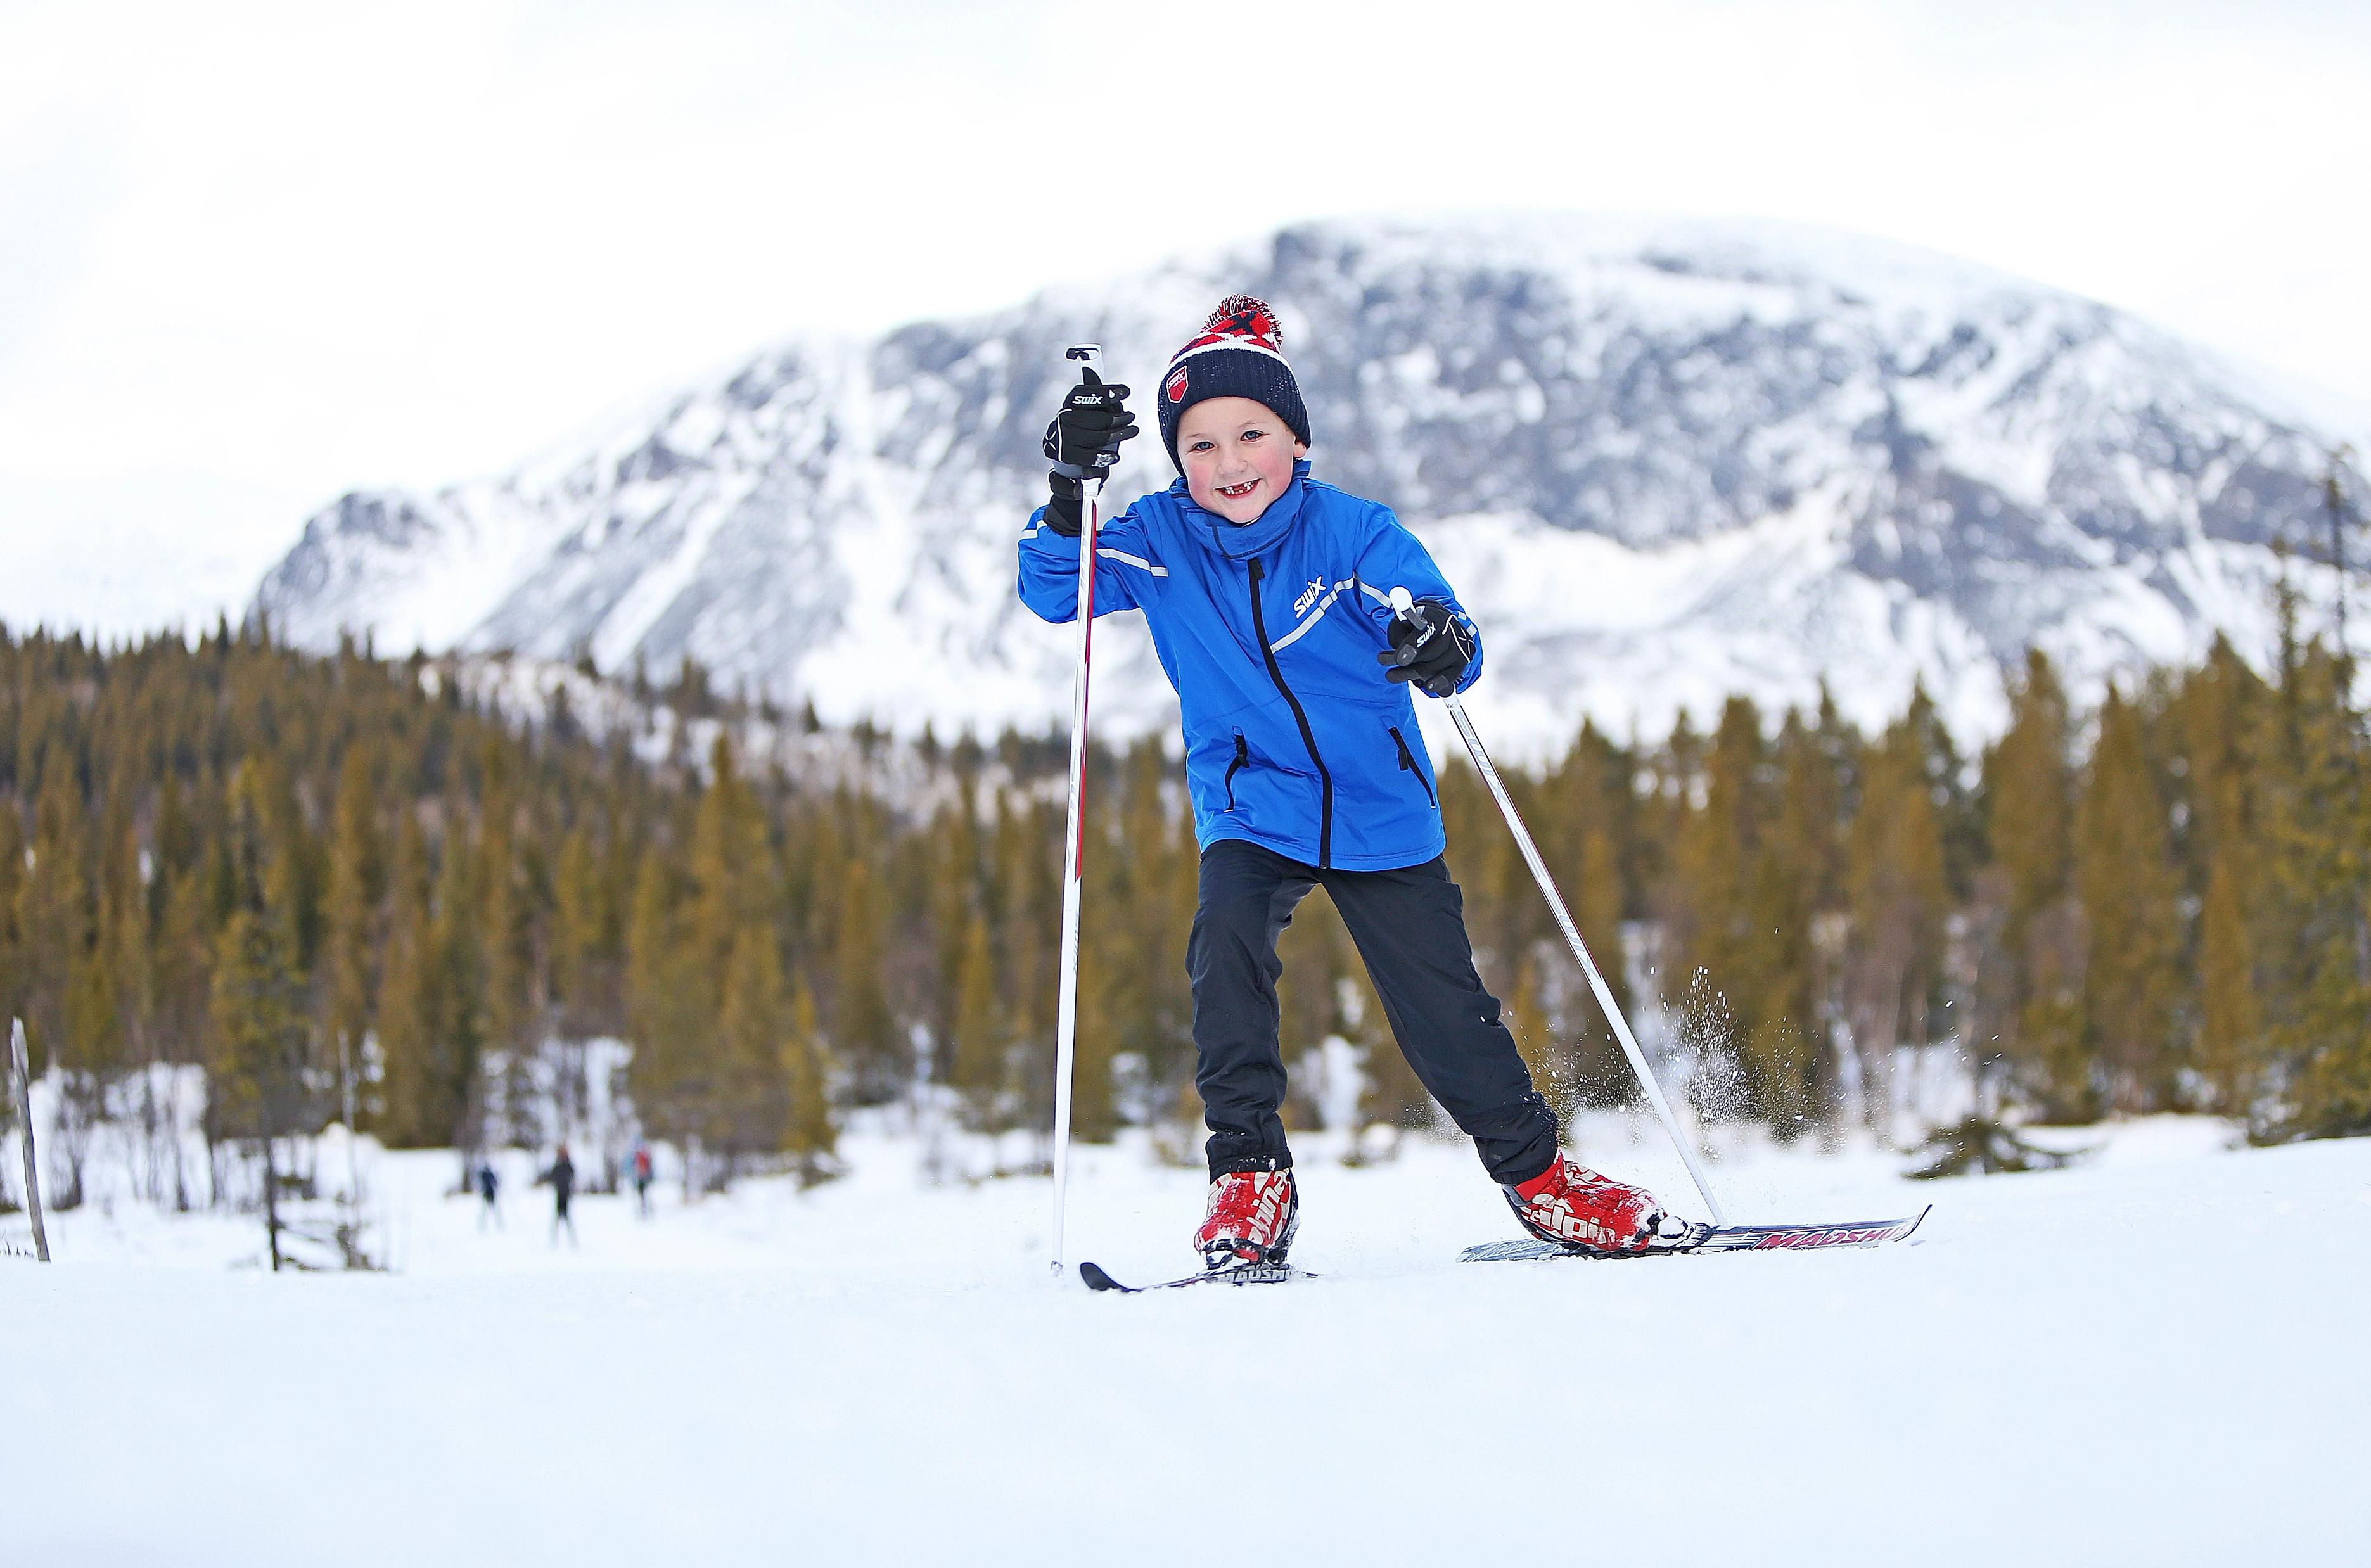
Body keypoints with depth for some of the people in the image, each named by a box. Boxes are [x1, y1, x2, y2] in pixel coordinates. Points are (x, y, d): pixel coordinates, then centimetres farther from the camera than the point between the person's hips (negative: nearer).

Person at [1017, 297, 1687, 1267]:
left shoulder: (1354, 532, -11)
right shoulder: (1162, 539, -6)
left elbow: (1449, 641, -15)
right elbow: (1052, 589, -12)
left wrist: (1444, 649, -40)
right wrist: (1069, 490, -29)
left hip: (1381, 812, 0)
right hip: (1253, 813, 1)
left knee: (1445, 1012, 0)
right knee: (1226, 933, -29)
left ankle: (1535, 1169, 25)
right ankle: (1249, 1175, -17)